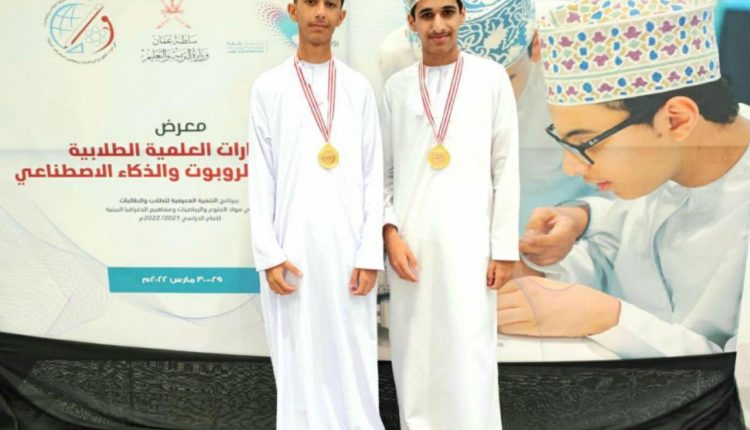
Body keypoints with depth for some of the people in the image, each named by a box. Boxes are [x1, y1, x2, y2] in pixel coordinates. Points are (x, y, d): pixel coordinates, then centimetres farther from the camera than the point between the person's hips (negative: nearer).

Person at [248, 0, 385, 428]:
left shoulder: (359, 87, 7)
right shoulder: (269, 87, 6)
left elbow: (373, 175, 5)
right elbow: (262, 176, 3)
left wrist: (371, 252, -2)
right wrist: (268, 253, -4)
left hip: (347, 245, 1)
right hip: (292, 247, 0)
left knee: (353, 356, 6)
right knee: (299, 360, 7)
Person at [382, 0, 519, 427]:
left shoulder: (491, 76, 4)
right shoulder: (397, 86, 9)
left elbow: (506, 167, 2)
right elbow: (385, 171, 11)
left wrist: (505, 246, -3)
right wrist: (390, 231, -2)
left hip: (468, 240, -2)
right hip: (410, 242, 2)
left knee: (469, 355, -2)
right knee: (415, 354, 8)